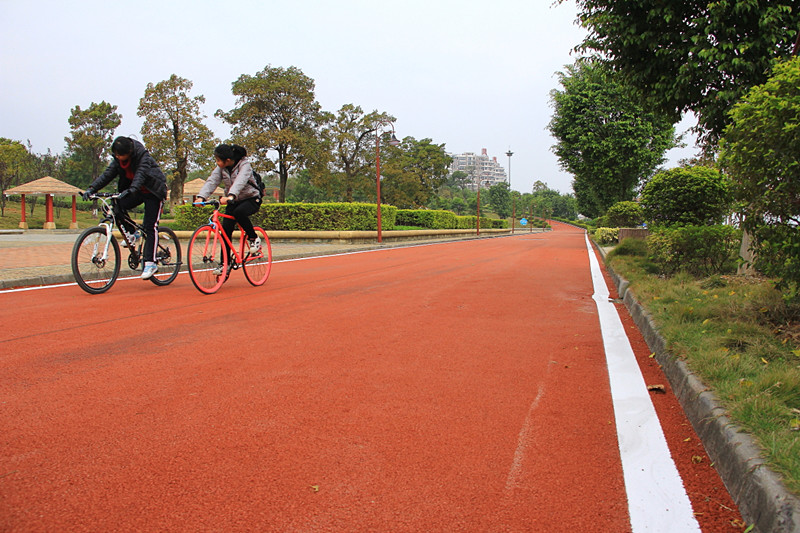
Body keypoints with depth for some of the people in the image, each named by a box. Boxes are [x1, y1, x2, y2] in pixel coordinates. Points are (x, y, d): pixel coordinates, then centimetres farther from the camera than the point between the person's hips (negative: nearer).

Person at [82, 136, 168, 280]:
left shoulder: (143, 156, -23)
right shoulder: (118, 160, -4)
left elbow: (141, 174, -37)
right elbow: (108, 174, -8)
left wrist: (131, 190, -54)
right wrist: (92, 188, -22)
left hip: (153, 191, -6)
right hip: (137, 192, 6)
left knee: (150, 227, -13)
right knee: (118, 207, -19)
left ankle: (150, 263, -13)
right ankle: (131, 233, 5)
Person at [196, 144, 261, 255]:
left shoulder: (244, 165, -19)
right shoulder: (221, 168, -2)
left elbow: (240, 181, -37)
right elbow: (211, 181, -14)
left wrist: (230, 196, -55)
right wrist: (201, 197, -32)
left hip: (251, 199, -5)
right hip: (233, 202, 6)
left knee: (239, 212, -37)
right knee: (225, 231, -7)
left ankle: (254, 239, -14)